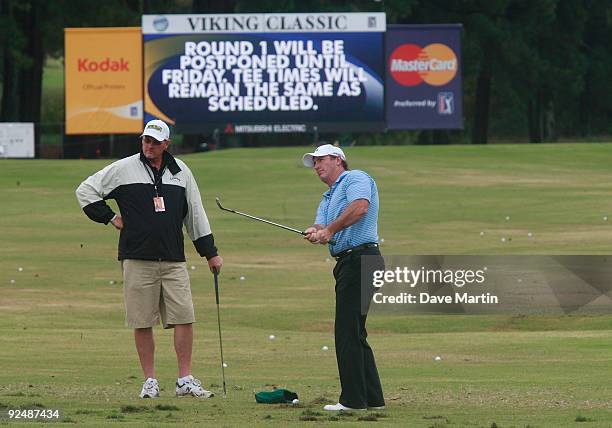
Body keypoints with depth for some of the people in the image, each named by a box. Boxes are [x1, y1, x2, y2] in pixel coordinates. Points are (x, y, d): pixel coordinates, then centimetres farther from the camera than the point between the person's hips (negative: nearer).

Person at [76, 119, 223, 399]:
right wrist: (110, 218, 1)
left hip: (174, 260, 2)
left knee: (184, 318, -5)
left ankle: (185, 380, 0)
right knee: (142, 322, 0)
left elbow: (195, 214, 16)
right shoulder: (123, 169, 2)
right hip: (137, 259, -2)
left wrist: (210, 253, 15)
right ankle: (150, 381, 7)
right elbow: (85, 191, 7)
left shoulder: (180, 171, 11)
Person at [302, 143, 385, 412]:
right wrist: (315, 233, -14)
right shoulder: (328, 198, 26)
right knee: (354, 335, 11)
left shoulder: (356, 179, -2)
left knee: (348, 332, -11)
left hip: (361, 257, -10)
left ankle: (353, 399, -10)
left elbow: (360, 207, -22)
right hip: (347, 263, 10)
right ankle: (372, 398, 14)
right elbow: (321, 226, 10)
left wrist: (329, 230, -17)